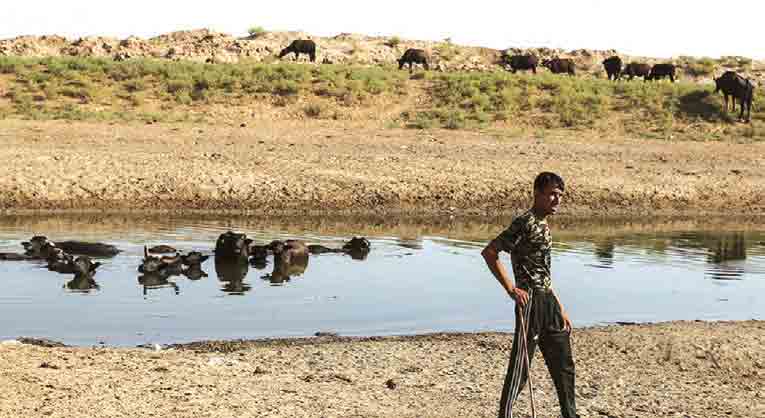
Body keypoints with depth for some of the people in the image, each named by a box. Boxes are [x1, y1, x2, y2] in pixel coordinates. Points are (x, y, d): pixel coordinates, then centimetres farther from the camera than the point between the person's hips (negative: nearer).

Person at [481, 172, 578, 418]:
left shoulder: (543, 227, 16)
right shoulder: (525, 224, -13)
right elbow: (489, 252, -20)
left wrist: (561, 309, 21)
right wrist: (511, 289, -20)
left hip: (548, 301, 9)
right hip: (530, 301, -9)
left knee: (564, 365, 15)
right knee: (520, 367, -5)